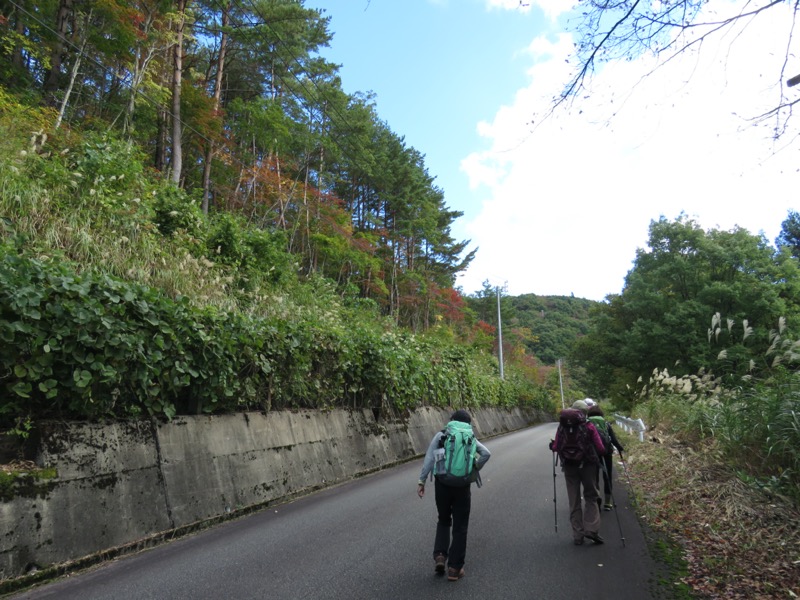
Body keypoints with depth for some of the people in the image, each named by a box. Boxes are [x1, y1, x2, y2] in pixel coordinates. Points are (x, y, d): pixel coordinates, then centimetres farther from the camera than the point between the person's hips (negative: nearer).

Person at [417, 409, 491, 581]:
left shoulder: (441, 435, 3)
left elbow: (429, 459, -6)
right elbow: (486, 453, -6)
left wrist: (422, 481, -6)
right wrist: (474, 470, 6)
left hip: (442, 483, 0)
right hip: (462, 485, 0)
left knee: (444, 521, 23)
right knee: (460, 527, 12)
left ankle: (440, 556, 9)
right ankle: (454, 568, 14)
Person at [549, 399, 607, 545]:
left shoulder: (562, 427, -2)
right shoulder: (589, 427, -8)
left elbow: (556, 447, -2)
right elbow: (600, 449, -10)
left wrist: (552, 445, 19)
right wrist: (597, 454, 12)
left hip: (569, 466, 2)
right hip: (587, 465, -2)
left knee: (574, 501, 9)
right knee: (591, 497, 12)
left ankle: (577, 535, 11)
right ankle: (591, 529, -3)